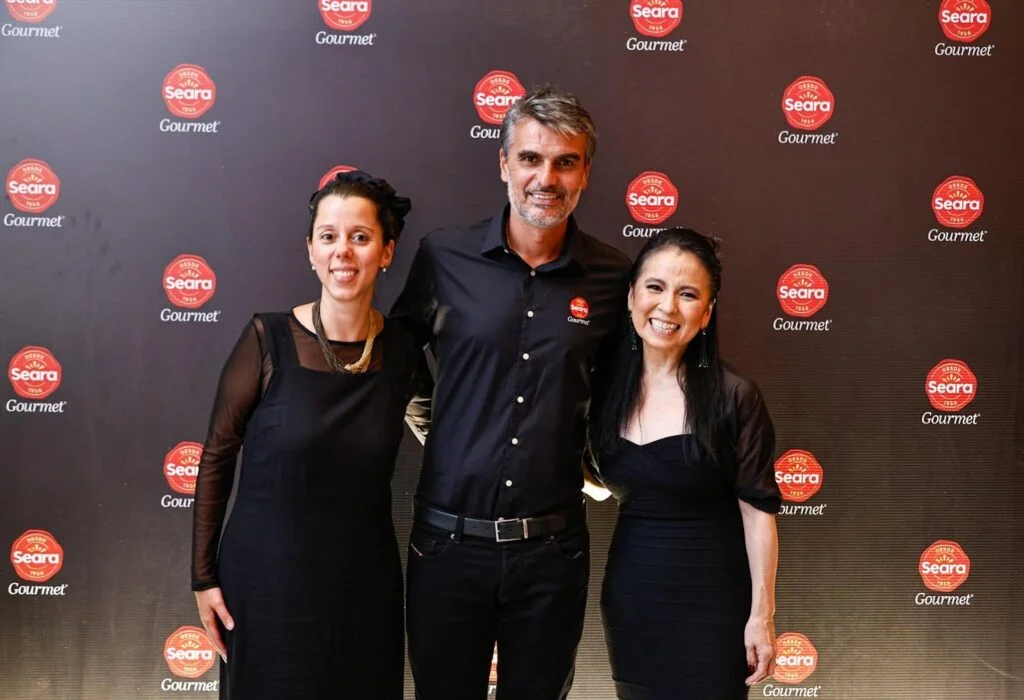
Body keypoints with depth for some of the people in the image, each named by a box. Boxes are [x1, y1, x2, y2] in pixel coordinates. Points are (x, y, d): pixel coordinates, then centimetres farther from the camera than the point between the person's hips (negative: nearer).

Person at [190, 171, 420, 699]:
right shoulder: (268, 339, -13)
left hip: (364, 579, 3)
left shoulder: (402, 351, -4)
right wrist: (203, 575, -4)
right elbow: (217, 454, -5)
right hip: (266, 576, -2)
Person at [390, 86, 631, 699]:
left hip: (553, 549, 1)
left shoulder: (612, 276, -2)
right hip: (448, 541, 0)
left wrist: (601, 466, 6)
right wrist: (434, 429, 3)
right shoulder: (443, 257, -5)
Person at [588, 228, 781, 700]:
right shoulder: (604, 384, -3)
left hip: (710, 601, -4)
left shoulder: (734, 398, -15)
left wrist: (761, 614, -9)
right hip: (629, 594, 4)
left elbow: (758, 511, -10)